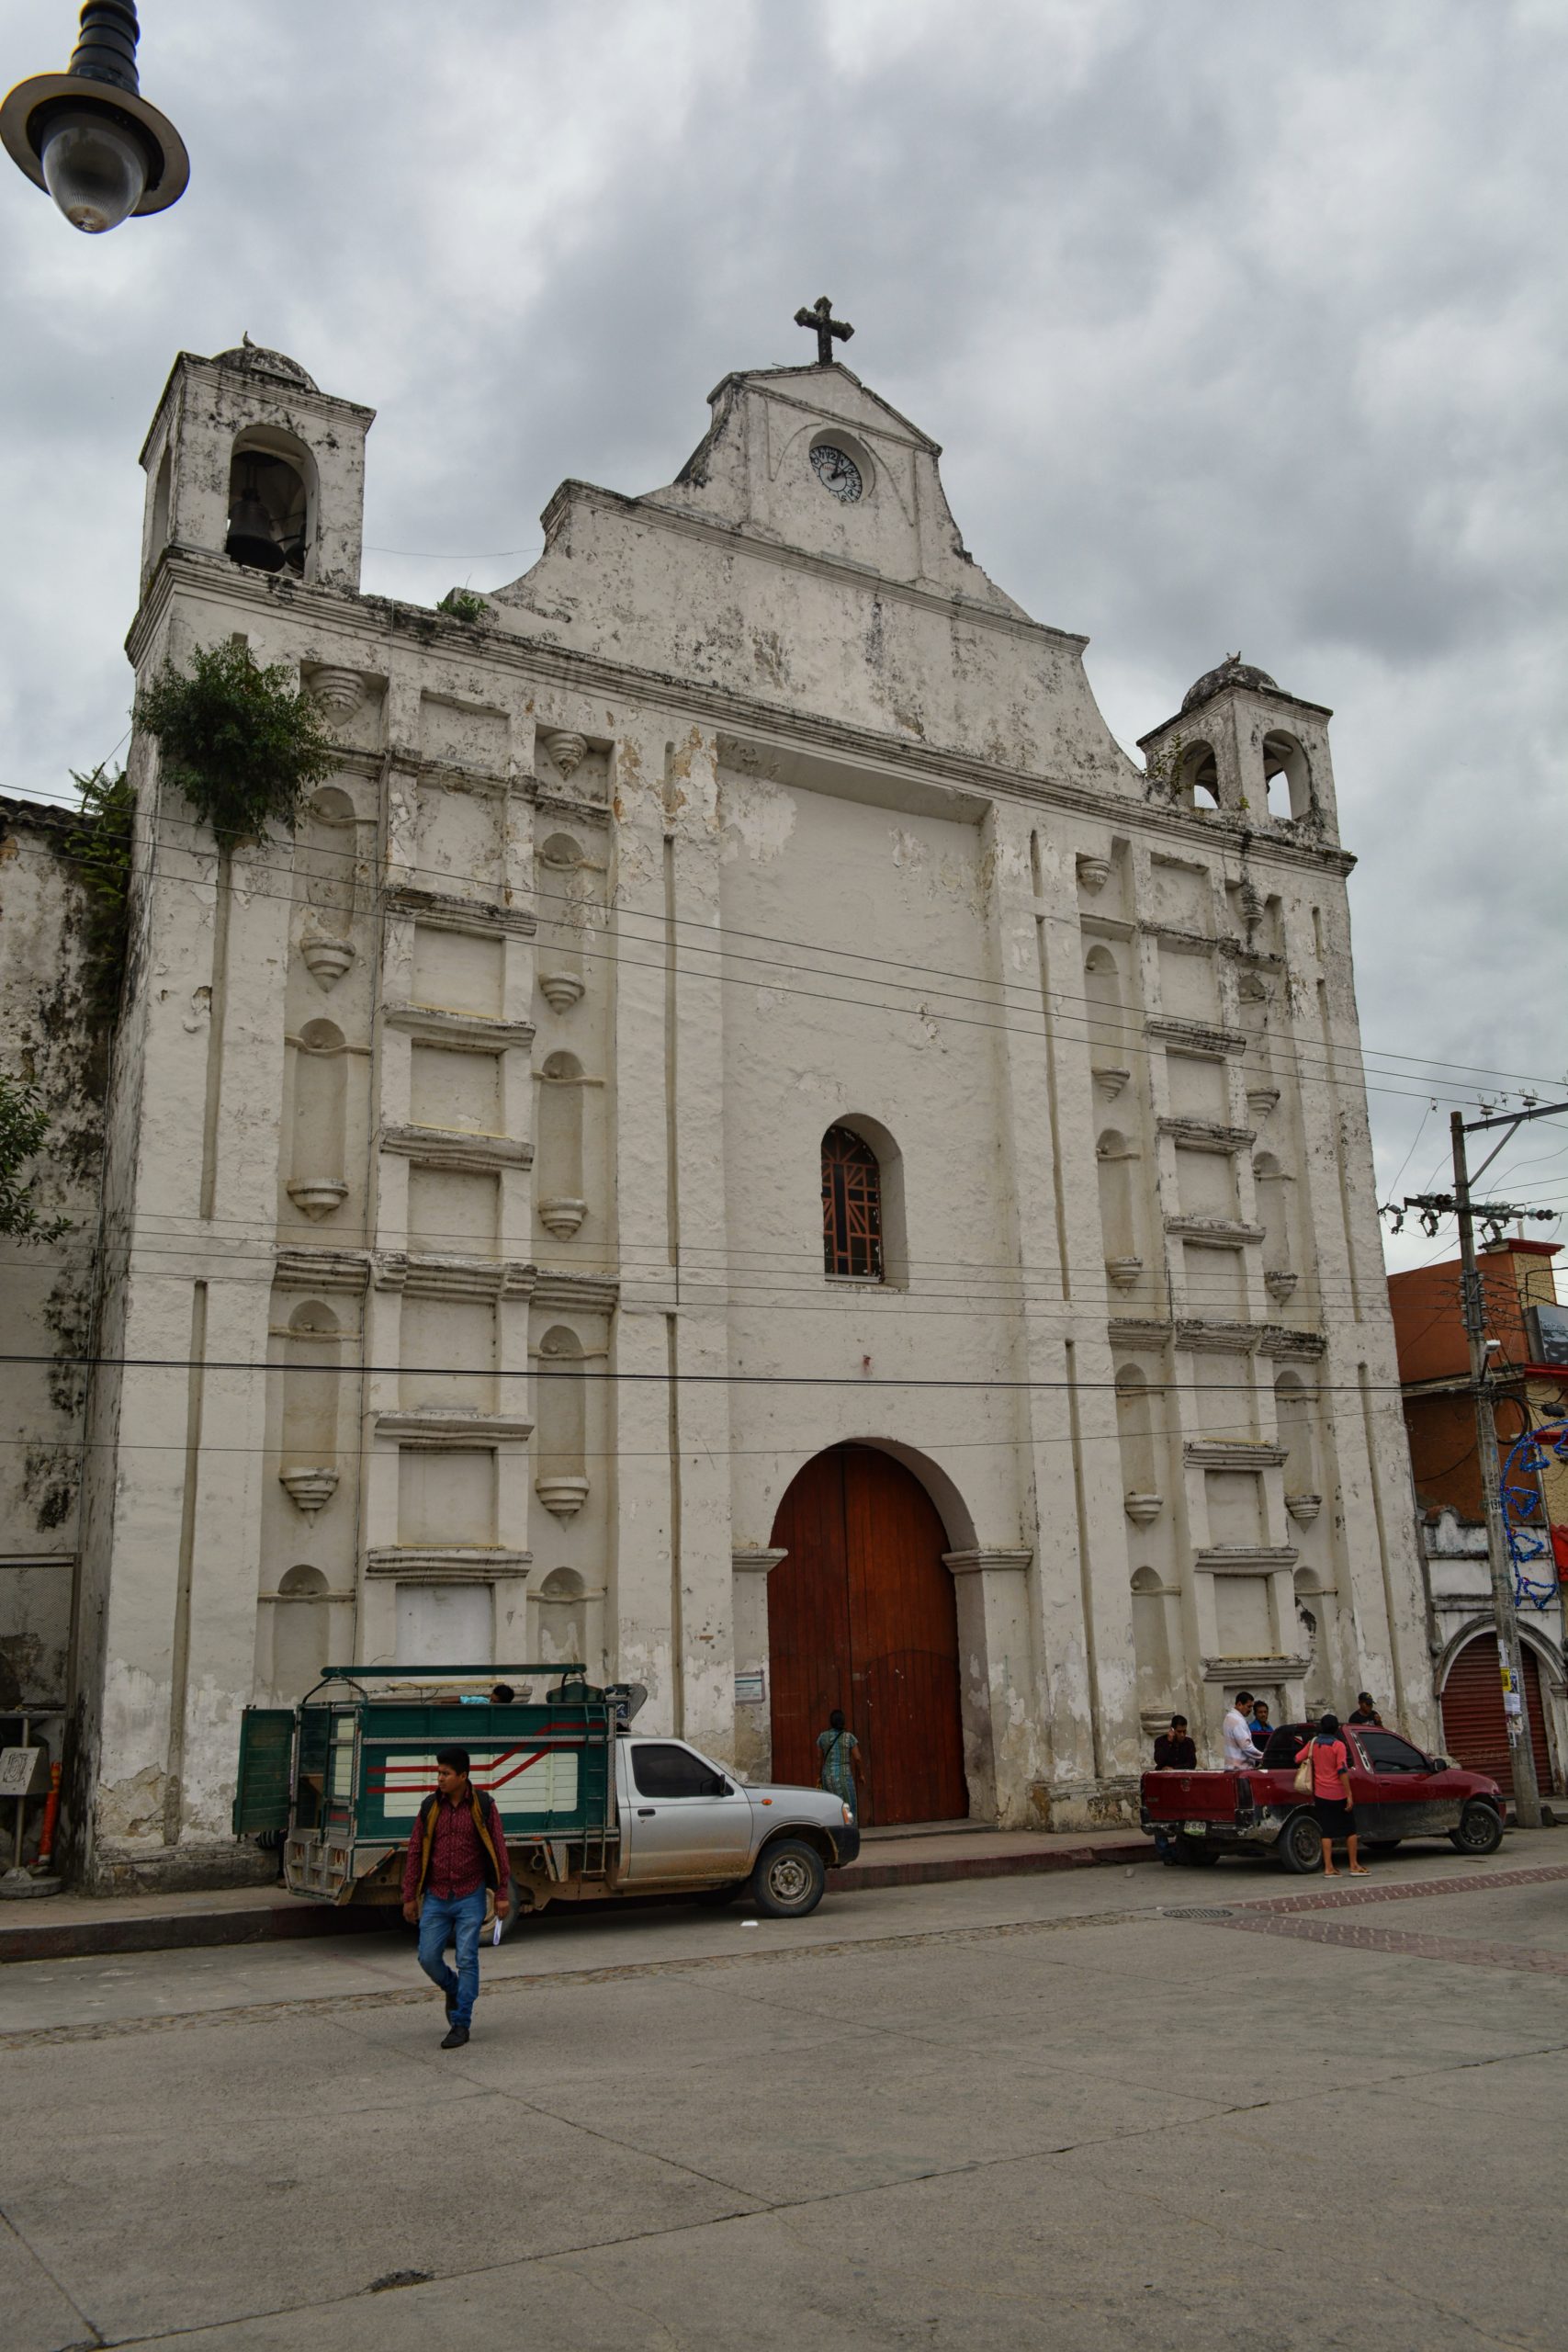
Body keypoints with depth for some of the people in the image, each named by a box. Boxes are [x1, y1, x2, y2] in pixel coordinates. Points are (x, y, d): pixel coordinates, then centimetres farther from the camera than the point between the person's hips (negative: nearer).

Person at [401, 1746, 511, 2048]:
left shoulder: (483, 1805, -6)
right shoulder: (430, 1807, 1)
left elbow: (498, 1850, -3)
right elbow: (415, 1852, 5)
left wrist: (502, 1894, -5)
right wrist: (410, 1896, 5)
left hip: (470, 1898, -3)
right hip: (436, 1898, 3)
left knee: (467, 1960, -3)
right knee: (428, 1957, 2)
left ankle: (461, 2024, 9)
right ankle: (453, 1991, 32)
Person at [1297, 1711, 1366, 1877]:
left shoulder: (1313, 1743, 3)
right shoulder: (1338, 1745, -11)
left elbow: (1298, 1759, 6)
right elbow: (1342, 1771, -16)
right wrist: (1349, 1795, -14)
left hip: (1320, 1794, 4)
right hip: (1338, 1794, -4)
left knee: (1326, 1831, 4)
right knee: (1350, 1830, 8)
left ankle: (1328, 1868, 0)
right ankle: (1354, 1866, 10)